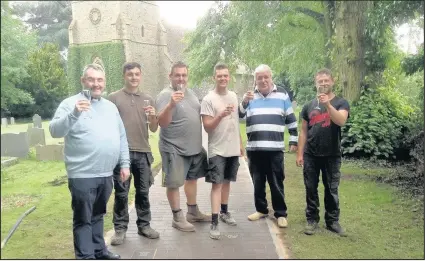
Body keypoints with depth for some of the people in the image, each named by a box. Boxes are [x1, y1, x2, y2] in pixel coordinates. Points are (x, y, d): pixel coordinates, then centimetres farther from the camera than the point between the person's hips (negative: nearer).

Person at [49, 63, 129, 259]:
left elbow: (122, 138, 16)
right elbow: (55, 131, -17)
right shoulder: (70, 103, -6)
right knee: (83, 219, 3)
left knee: (98, 216, 19)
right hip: (82, 175, -6)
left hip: (106, 174, 6)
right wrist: (74, 114, -32)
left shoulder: (110, 106, 13)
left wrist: (125, 163, 11)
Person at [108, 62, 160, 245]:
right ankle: (120, 228, 15)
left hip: (143, 152, 3)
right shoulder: (113, 98, 2)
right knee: (121, 193, 3)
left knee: (143, 192, 10)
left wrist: (153, 117, -9)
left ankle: (144, 225, 23)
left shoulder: (148, 99, 11)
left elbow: (154, 129, 11)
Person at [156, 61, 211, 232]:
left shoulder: (190, 93, 9)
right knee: (174, 183, 2)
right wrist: (171, 104, -41)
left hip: (195, 147, 8)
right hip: (174, 149, -8)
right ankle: (177, 217, 17)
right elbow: (162, 122, -25)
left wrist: (200, 141, 17)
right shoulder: (165, 95, -15)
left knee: (192, 178, 18)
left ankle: (193, 212, 33)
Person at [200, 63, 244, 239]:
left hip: (233, 148, 6)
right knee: (217, 184, -6)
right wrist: (220, 115, -29)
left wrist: (240, 144, 16)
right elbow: (207, 127, -14)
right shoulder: (208, 99, -11)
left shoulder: (233, 96, 8)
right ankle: (214, 222, -3)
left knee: (227, 181, 16)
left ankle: (224, 212, 31)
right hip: (217, 149, -5)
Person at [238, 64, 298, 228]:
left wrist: (293, 140, 5)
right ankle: (261, 209, 27)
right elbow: (238, 115, -4)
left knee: (276, 183, 5)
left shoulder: (282, 94, 5)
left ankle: (281, 214, 16)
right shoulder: (250, 96, 8)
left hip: (275, 148, -2)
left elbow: (291, 119, 9)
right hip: (254, 148, 2)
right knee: (258, 182, 12)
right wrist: (245, 102, -23)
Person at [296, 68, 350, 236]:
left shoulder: (341, 103, 1)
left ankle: (332, 221, 20)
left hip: (332, 155, -2)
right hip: (311, 155, 2)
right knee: (311, 189, 7)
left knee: (331, 189, 7)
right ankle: (312, 220, 18)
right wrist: (300, 153, 2)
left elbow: (341, 121, -19)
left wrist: (327, 104, -29)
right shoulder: (309, 106, 8)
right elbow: (303, 131, 8)